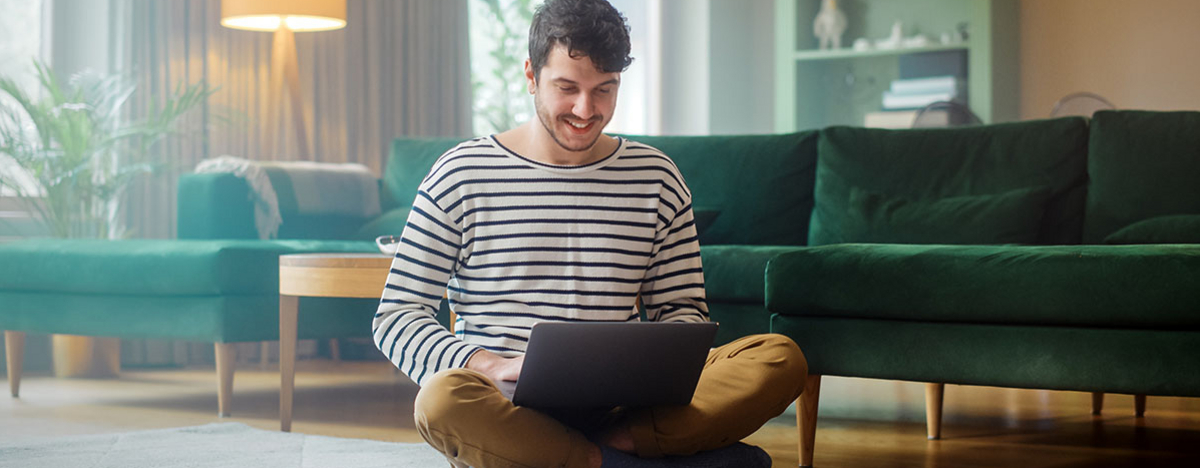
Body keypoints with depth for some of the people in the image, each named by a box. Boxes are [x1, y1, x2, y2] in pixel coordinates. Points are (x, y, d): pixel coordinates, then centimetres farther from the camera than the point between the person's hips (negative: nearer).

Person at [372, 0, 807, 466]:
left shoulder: (655, 176, 12)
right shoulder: (461, 175, 3)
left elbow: (680, 308, 17)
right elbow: (396, 316, 1)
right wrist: (496, 367, -18)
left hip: (620, 404, 3)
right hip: (507, 409, -2)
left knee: (781, 359, -19)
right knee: (443, 397, -39)